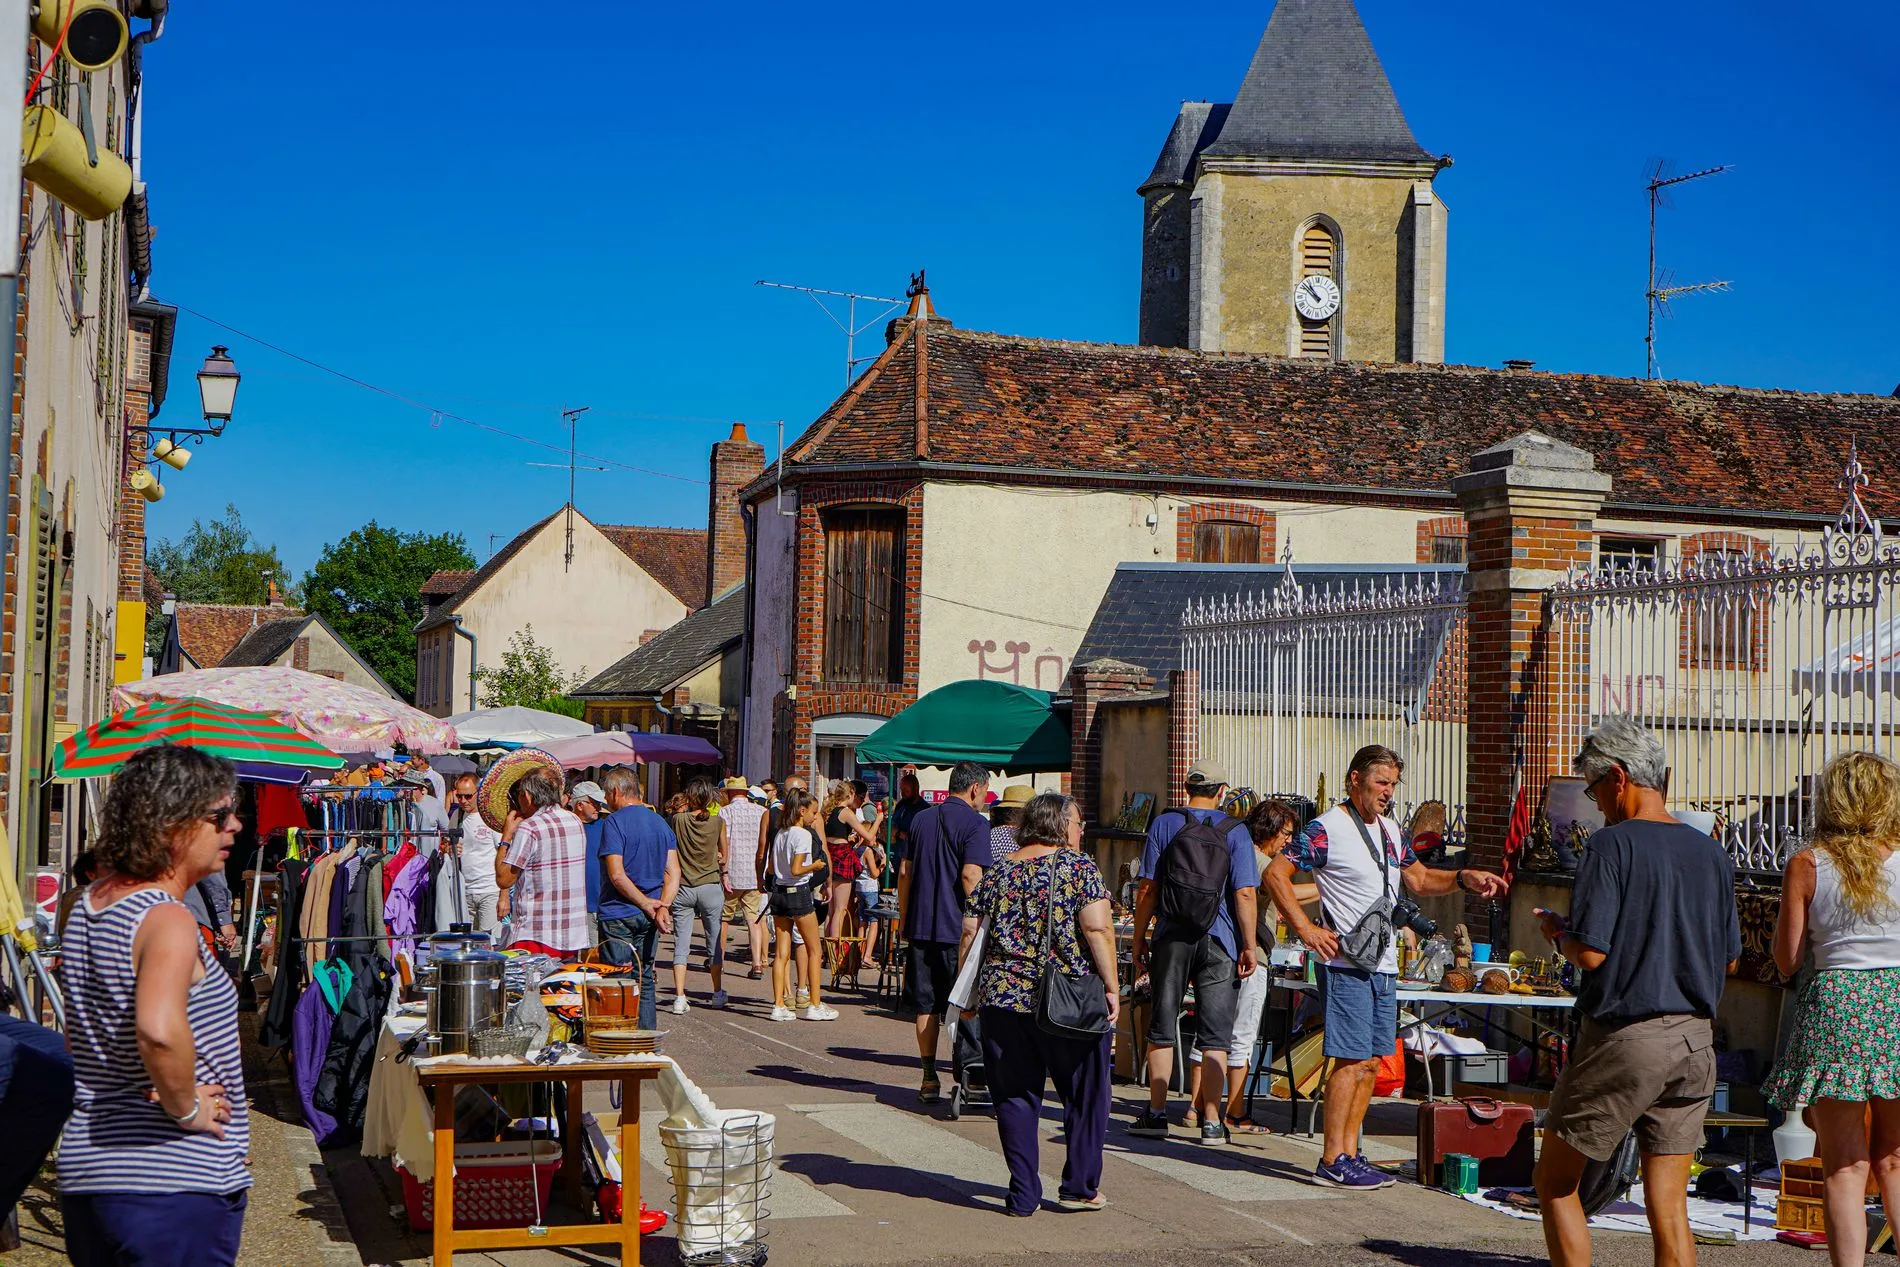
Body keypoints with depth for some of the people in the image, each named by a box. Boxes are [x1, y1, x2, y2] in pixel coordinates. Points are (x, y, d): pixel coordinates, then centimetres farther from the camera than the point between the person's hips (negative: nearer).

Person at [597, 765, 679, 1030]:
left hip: (618, 915, -6)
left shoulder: (614, 822, -11)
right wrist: (662, 906, -9)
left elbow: (617, 876, -19)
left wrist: (647, 904, -12)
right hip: (648, 918, 6)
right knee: (645, 980, 13)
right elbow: (673, 874, 3)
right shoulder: (660, 822, 10)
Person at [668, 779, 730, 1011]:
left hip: (683, 888, 0)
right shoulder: (718, 822, -4)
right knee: (715, 941, 13)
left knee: (681, 945, 2)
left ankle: (679, 997, -5)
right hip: (711, 886, 1)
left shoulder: (678, 819, -7)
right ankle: (718, 994, 24)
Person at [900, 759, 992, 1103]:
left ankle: (929, 1078, 10)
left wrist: (904, 918, 21)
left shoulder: (921, 819, 12)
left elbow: (904, 872, 14)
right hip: (957, 929, -5)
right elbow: (970, 875, -18)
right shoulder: (975, 823, -7)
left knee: (926, 1004, 8)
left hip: (920, 925, 5)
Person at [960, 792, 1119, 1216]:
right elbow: (1097, 930, -13)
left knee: (1015, 1097, 9)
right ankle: (1080, 1188, 17)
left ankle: (1023, 1195, 9)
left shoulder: (998, 873, 8)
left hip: (1003, 996, 3)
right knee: (1084, 1096, 12)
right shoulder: (1078, 866, -3)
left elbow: (969, 932, 5)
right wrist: (1112, 986, -8)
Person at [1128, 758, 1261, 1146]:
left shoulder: (1164, 824, 1)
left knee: (1162, 1027, 10)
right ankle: (1211, 1120, 2)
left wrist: (1138, 939, 6)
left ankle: (1156, 1113, 9)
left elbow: (1147, 888, -1)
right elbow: (1244, 894, -8)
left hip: (1171, 939, 1)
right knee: (1215, 1035, 4)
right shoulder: (1235, 831, -2)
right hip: (1218, 942, -1)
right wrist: (1249, 946, -2)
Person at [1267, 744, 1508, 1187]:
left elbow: (1419, 878, 27)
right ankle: (1332, 1161, -3)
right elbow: (1275, 873, -10)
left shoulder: (1390, 830, 16)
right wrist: (1306, 929, -15)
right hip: (1346, 964, -8)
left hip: (1383, 965, 8)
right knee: (1351, 1061, -9)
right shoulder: (1327, 829, -9)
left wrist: (1465, 879, 10)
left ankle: (1349, 1154, 16)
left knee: (1370, 1062, 9)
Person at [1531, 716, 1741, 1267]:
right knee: (1669, 1208, 8)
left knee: (1555, 1183, 10)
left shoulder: (1612, 844, -12)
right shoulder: (1711, 853, 7)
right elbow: (1728, 959, 14)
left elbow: (1590, 953, -18)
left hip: (1623, 1037, -6)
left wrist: (1557, 932, 2)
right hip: (1695, 1038, 6)